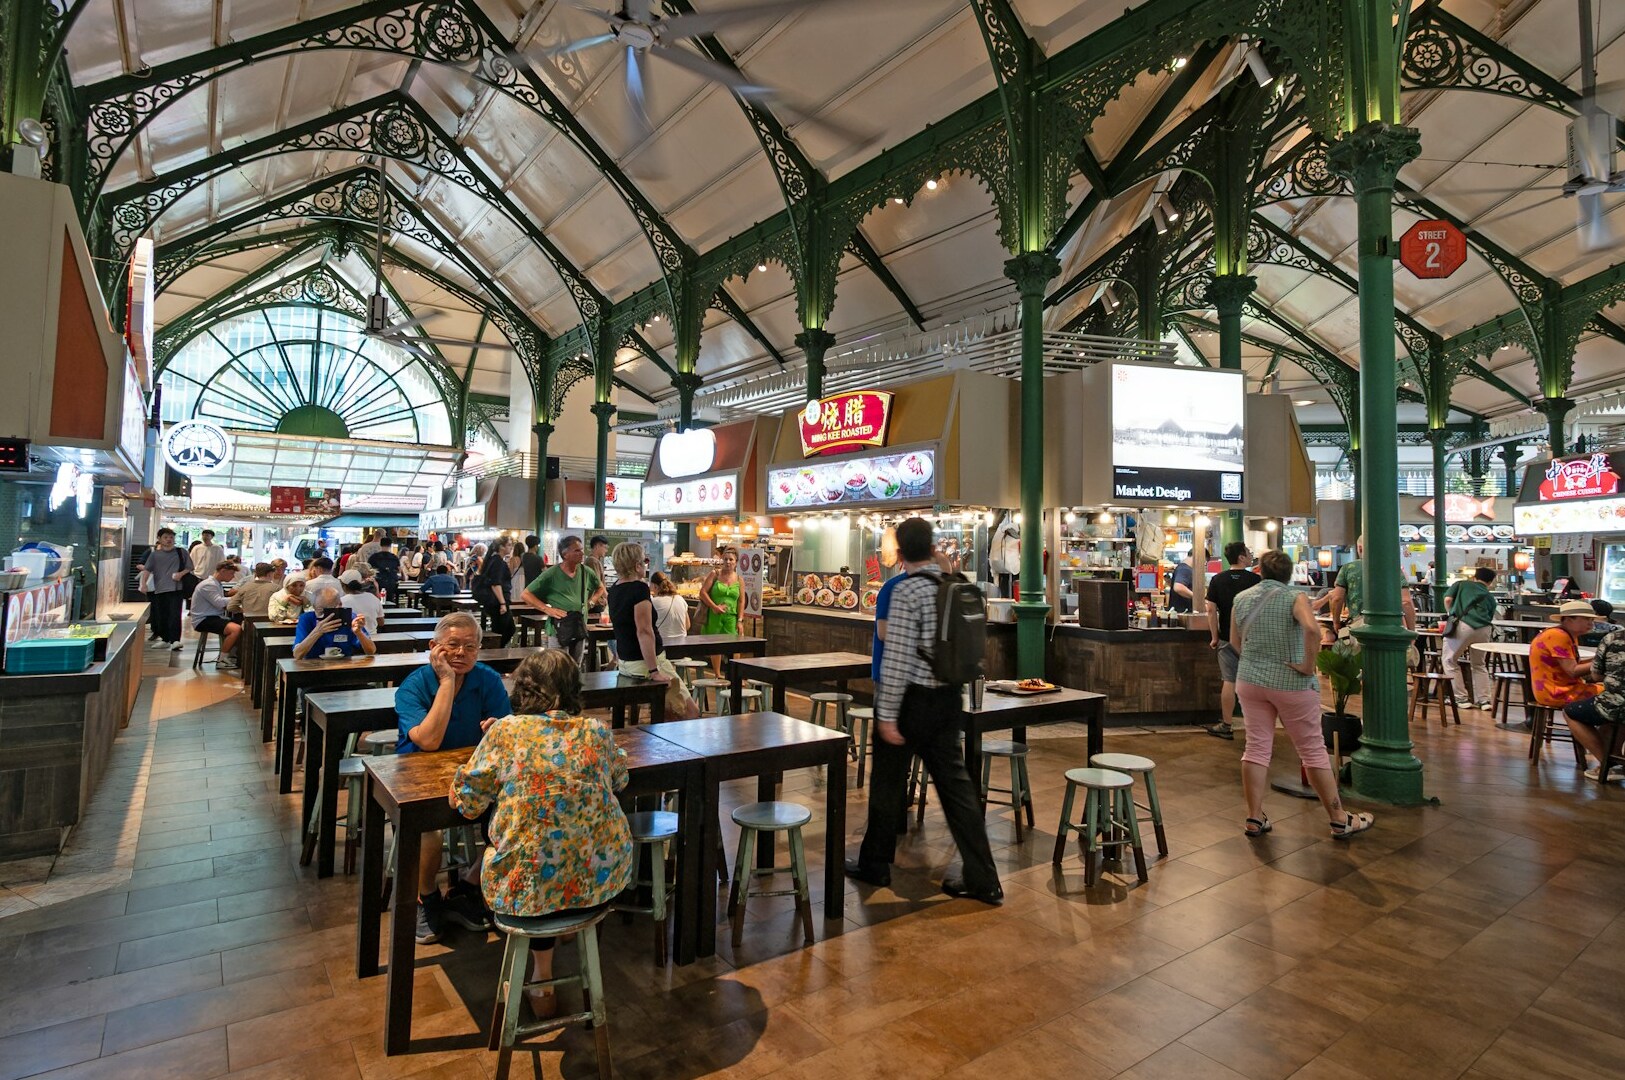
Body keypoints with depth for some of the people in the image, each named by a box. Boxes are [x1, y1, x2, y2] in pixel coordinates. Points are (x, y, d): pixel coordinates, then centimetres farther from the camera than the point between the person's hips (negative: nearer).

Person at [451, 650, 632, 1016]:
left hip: (527, 886, -2)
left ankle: (542, 981, 36)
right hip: (603, 878, 3)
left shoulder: (505, 731, -8)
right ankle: (541, 980, 44)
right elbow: (619, 779, 18)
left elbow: (466, 800, 1)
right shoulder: (597, 731, 0)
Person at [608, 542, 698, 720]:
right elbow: (644, 631, -25)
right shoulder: (639, 588, -18)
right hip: (643, 663, -10)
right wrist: (654, 671, -24)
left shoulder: (614, 589, 8)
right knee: (690, 712, -2)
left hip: (625, 663, 10)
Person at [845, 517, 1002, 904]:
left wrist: (886, 715, -17)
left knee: (888, 782, 11)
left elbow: (897, 658, -20)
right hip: (948, 698, 7)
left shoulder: (906, 591, -17)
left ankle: (874, 865, 28)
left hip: (913, 698, -6)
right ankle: (983, 880, 15)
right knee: (955, 782, 11)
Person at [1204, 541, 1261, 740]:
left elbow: (1211, 610, -6)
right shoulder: (1255, 580, -6)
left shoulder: (1217, 580, -2)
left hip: (1228, 638, 1)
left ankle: (1226, 726, 8)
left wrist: (1214, 638, 0)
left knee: (1229, 681, 4)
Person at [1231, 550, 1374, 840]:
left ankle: (1255, 818, 13)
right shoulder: (1294, 598, -9)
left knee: (1256, 748, 9)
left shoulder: (1241, 599, 3)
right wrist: (1308, 666, -17)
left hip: (1250, 682, 3)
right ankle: (1339, 820, 19)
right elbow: (1312, 629, -28)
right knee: (1313, 750, 7)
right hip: (1290, 684, -3)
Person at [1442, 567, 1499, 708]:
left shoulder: (1461, 584, 18)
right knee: (1479, 664, 23)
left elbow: (1448, 599, 3)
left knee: (1450, 661, 11)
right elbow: (1490, 617, 20)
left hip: (1463, 625, -4)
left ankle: (1461, 698, 10)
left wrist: (1451, 615, 21)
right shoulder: (1490, 598, 25)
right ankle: (1484, 700, 21)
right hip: (1484, 629, 4)